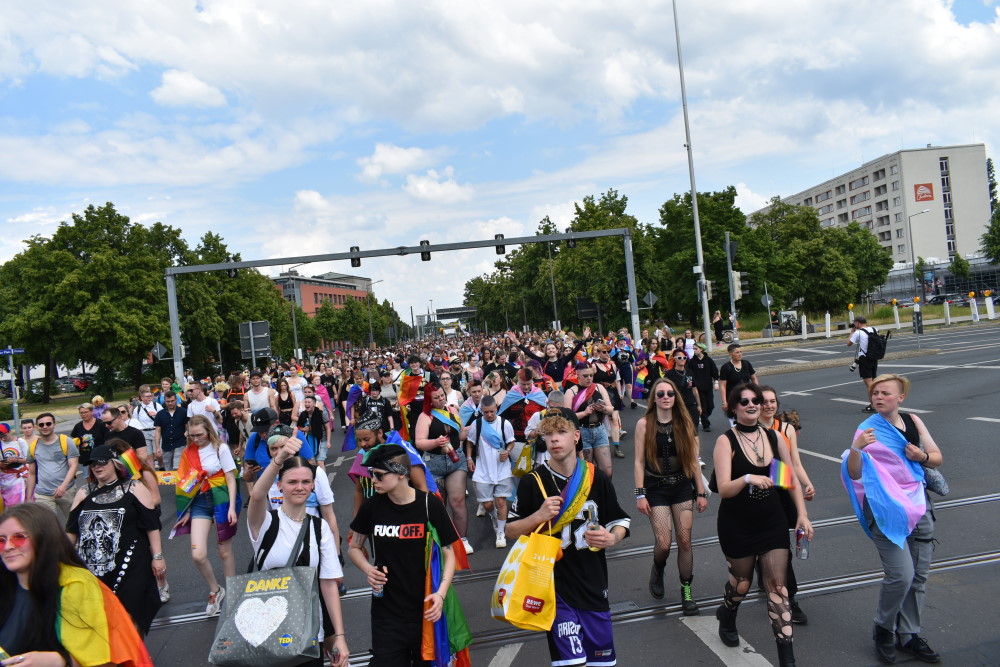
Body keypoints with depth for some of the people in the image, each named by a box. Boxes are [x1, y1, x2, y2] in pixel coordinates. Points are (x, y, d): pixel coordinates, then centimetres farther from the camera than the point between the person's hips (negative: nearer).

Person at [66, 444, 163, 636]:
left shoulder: (133, 488, 1)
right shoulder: (84, 493, 13)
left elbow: (152, 524, -2)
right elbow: (72, 529, 18)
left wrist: (157, 556, -5)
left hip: (129, 566, -4)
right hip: (92, 568, 4)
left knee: (130, 616, -3)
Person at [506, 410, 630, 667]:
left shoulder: (597, 479, 0)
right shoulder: (532, 482, -6)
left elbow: (619, 521, 11)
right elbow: (511, 531, 1)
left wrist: (612, 538, -11)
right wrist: (538, 516, -17)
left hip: (593, 582, 3)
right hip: (555, 584, -3)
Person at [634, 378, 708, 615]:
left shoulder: (685, 423, 1)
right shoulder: (645, 424, -6)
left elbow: (693, 459, 5)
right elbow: (639, 461, -6)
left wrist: (701, 492, 5)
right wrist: (640, 494, -10)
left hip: (682, 486, 2)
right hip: (656, 488, -2)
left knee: (684, 540, 2)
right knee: (663, 543, -8)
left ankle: (686, 591, 18)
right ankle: (658, 571, 26)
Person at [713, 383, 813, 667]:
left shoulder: (773, 437, 0)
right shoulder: (726, 441, -13)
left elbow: (792, 479, 8)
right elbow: (724, 489, -21)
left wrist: (802, 514, 2)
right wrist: (748, 479, -39)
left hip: (773, 523, 3)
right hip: (737, 526, -3)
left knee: (777, 585, 1)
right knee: (742, 582, 14)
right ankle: (726, 617, 47)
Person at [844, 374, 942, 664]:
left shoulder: (913, 421, 6)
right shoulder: (868, 430, -10)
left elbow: (937, 458, 13)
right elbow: (853, 473, -18)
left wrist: (922, 456, -9)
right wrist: (856, 448, -38)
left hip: (919, 505, 6)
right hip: (886, 509, -5)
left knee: (919, 575, 9)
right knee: (901, 575, -13)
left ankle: (909, 635, 24)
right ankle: (883, 630, 11)